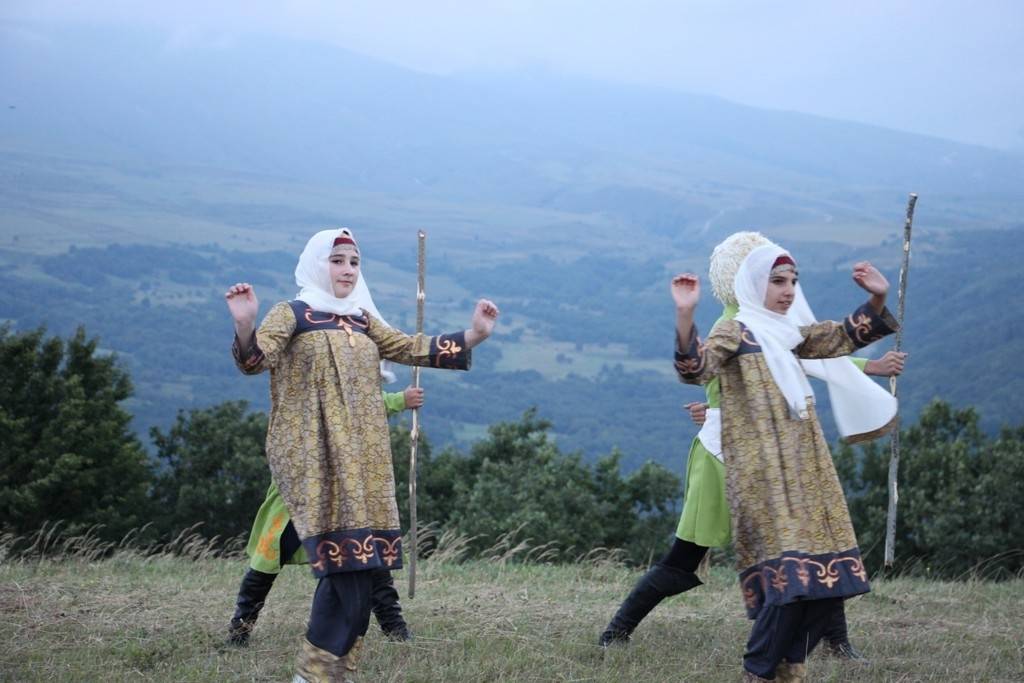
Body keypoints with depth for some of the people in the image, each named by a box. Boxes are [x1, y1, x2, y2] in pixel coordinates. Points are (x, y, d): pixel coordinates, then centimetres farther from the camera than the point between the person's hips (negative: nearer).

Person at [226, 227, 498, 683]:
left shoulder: (362, 320, 18)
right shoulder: (292, 315, -3)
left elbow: (410, 349, 19)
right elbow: (256, 359, -17)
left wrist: (474, 335, 11)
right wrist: (244, 326, -37)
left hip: (362, 461, 7)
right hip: (315, 459, -7)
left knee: (346, 568, 4)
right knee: (345, 565, -16)